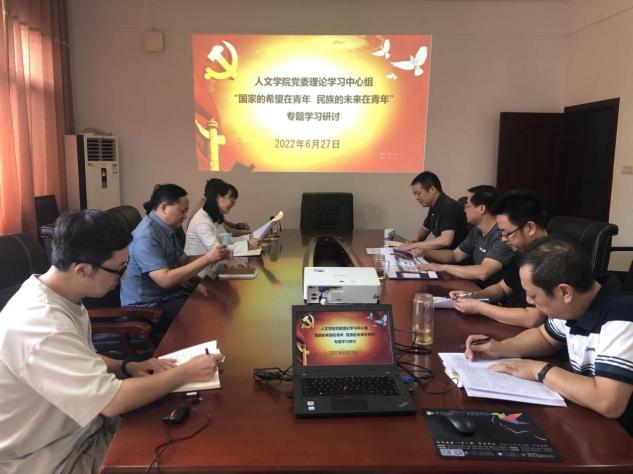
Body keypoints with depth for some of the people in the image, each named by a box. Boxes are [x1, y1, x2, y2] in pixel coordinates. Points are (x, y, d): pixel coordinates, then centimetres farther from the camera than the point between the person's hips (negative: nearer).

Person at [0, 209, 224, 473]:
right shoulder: (40, 324, -31)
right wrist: (186, 372, -21)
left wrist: (127, 367, -5)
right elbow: (112, 402, -32)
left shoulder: (63, 298, -2)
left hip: (82, 429, 8)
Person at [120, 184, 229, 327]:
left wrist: (210, 255, -6)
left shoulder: (166, 229, 8)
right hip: (148, 308, -9)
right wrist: (207, 259, -27)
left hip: (168, 297, 9)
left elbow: (183, 260, 13)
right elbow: (165, 280, -29)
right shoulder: (146, 236, -23)